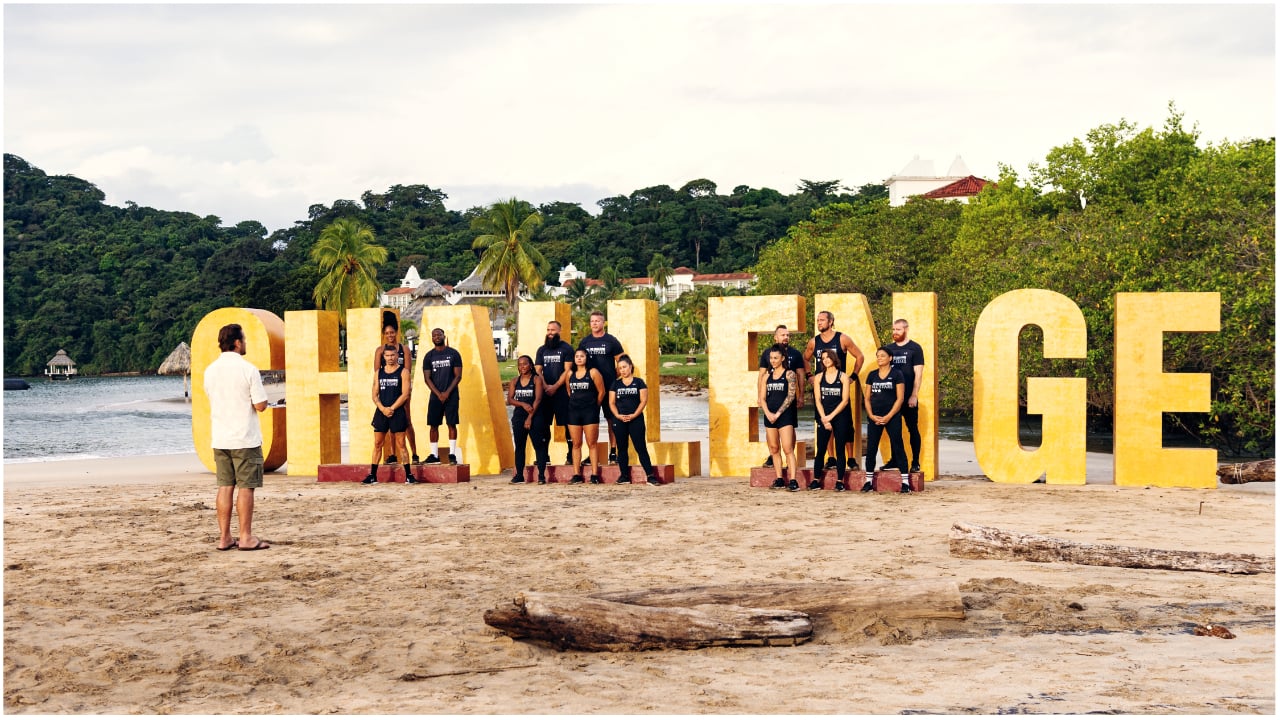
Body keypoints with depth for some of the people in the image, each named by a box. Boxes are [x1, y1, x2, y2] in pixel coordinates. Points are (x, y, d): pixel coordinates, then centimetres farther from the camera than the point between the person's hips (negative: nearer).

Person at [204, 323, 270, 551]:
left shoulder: (210, 370, 6)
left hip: (219, 439, 6)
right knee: (246, 487, -1)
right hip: (245, 438, -5)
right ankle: (246, 537, 1)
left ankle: (224, 537, 10)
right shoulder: (248, 369, -12)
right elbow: (260, 405, -12)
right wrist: (257, 392, 7)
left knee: (225, 486, 9)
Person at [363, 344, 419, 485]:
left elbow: (405, 394, -8)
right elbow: (375, 395, 8)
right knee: (377, 444, 4)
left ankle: (409, 475, -1)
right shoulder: (379, 372, 12)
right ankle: (372, 475, 7)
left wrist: (392, 408, -14)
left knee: (400, 444, -3)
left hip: (397, 411, -4)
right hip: (381, 411, 4)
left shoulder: (403, 372, 0)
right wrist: (383, 409, -8)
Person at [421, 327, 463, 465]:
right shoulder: (429, 356, 6)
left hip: (451, 395, -2)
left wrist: (447, 393, -11)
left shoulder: (453, 354, 1)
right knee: (434, 425, 1)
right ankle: (434, 454, 6)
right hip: (435, 396, 2)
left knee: (452, 424, -4)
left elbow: (458, 376, -1)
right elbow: (427, 378, 2)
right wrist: (438, 394, -10)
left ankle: (452, 454, -1)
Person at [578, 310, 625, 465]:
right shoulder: (585, 342, 11)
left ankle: (613, 453, 1)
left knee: (611, 419, -2)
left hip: (609, 387, -3)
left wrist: (614, 378, -5)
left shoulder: (611, 341, 1)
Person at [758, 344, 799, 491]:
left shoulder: (789, 374, 0)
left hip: (785, 415, -5)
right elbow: (762, 398, 9)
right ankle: (779, 479, 12)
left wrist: (778, 413, -12)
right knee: (774, 449, 6)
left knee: (787, 448, -13)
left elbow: (790, 396, -8)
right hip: (770, 416, 5)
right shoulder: (766, 377, 13)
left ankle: (793, 481, -17)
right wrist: (768, 413, -8)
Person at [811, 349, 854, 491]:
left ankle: (840, 482, 2)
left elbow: (845, 400, -4)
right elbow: (817, 400, 3)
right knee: (821, 449, -1)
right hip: (823, 417, 2)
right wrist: (824, 418, -9)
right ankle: (816, 480, 3)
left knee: (840, 449, -1)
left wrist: (831, 416, -11)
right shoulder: (819, 377, 8)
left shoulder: (843, 377, 2)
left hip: (840, 417, -2)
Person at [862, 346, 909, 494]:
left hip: (892, 417, -4)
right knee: (871, 449, 4)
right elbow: (867, 398, 11)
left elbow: (900, 398, -6)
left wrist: (888, 416, -12)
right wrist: (871, 415, -3)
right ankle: (869, 481, 12)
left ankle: (905, 482, -1)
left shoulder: (896, 374, -2)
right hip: (874, 418, 4)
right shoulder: (872, 375, 10)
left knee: (898, 448, -3)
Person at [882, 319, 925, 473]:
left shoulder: (914, 348, -1)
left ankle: (915, 462, 3)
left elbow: (918, 373, -6)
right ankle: (894, 459, 16)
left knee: (913, 429, 0)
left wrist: (914, 395, -13)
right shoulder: (889, 348, 11)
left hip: (909, 397, -4)